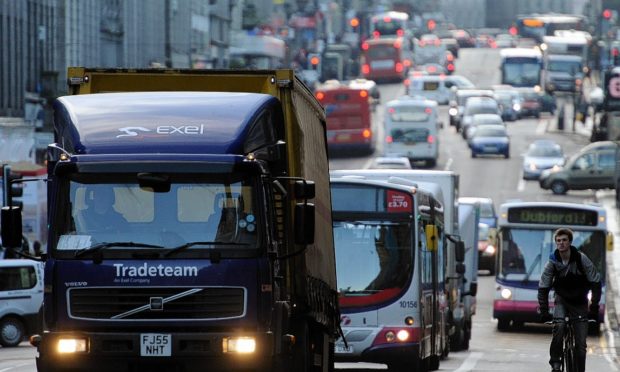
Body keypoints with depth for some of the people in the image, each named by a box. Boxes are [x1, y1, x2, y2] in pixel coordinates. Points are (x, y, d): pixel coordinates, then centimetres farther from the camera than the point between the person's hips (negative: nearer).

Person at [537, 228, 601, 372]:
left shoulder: (581, 259, -18)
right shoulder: (552, 262, -14)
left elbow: (596, 284, -14)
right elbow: (543, 288, -10)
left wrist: (594, 308, -20)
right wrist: (544, 312, -18)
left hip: (580, 303, 0)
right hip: (562, 300, 0)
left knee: (581, 344, -4)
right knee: (559, 325, -30)